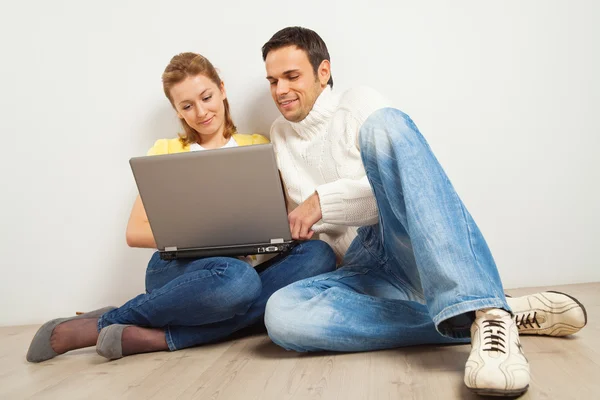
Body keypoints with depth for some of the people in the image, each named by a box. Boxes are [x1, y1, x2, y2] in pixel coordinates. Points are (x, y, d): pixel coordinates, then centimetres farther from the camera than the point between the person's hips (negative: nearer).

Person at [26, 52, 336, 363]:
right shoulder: (167, 151, 12)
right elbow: (135, 232, 5)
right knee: (236, 278, -39)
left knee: (319, 255, -29)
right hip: (178, 267, -3)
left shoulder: (257, 146, 15)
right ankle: (101, 323, -17)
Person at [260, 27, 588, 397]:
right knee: (281, 313, -31)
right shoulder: (280, 135, 22)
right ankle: (502, 315, -29)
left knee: (382, 125, -30)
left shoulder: (358, 103, 8)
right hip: (363, 271, 4)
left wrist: (323, 201, -9)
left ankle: (486, 314, -45)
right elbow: (300, 227, 25)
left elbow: (395, 184, -8)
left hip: (408, 245, -3)